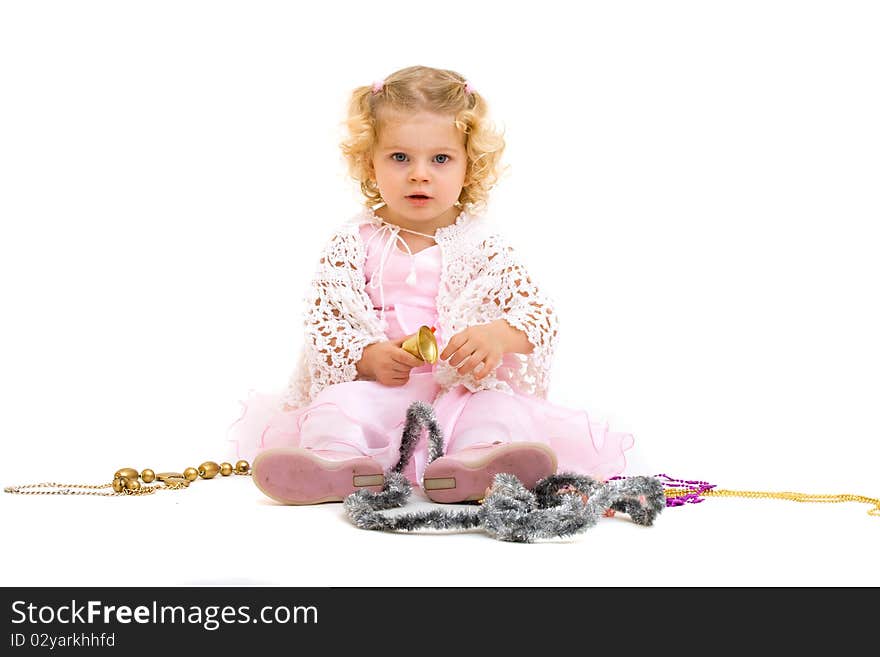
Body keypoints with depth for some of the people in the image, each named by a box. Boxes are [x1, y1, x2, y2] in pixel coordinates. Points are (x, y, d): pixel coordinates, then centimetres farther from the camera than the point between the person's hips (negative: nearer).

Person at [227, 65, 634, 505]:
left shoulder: (482, 243, 5)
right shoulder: (353, 242, 6)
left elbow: (539, 311, -2)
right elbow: (322, 319, 0)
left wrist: (497, 336, -25)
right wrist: (367, 357, -20)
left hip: (467, 388, 0)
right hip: (376, 387, 1)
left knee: (502, 411, -30)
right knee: (338, 403, -28)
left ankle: (472, 467, -55)